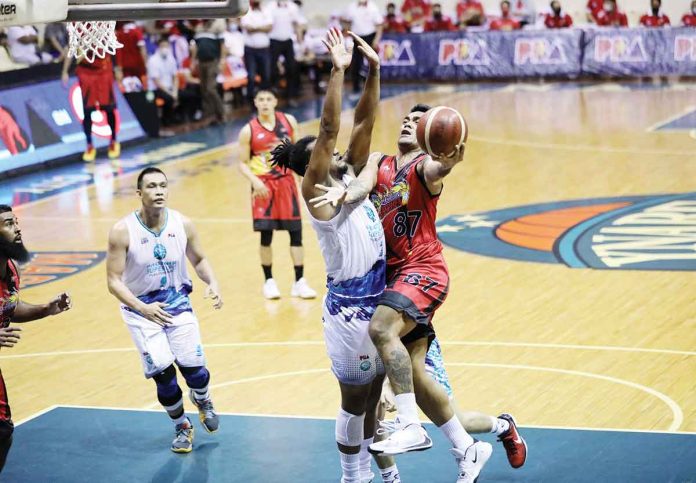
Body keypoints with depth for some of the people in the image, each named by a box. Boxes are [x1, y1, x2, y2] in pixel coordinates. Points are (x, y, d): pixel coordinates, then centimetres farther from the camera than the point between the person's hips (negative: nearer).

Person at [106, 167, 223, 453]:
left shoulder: (183, 225, -11)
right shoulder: (122, 232, -20)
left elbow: (199, 260, 6)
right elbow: (113, 281, -17)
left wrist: (212, 284, -15)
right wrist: (141, 308, -32)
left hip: (178, 303, 2)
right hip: (141, 309, -2)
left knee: (194, 369, -4)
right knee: (162, 371, -12)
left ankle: (202, 400, 36)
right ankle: (181, 427, 17)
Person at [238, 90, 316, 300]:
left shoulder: (288, 121, 0)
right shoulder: (248, 131, -7)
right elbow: (243, 164, -3)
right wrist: (254, 181, -20)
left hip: (286, 181, 2)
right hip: (263, 185, -2)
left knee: (296, 231, 0)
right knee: (266, 234, -1)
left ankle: (299, 282, 7)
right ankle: (269, 281, 14)